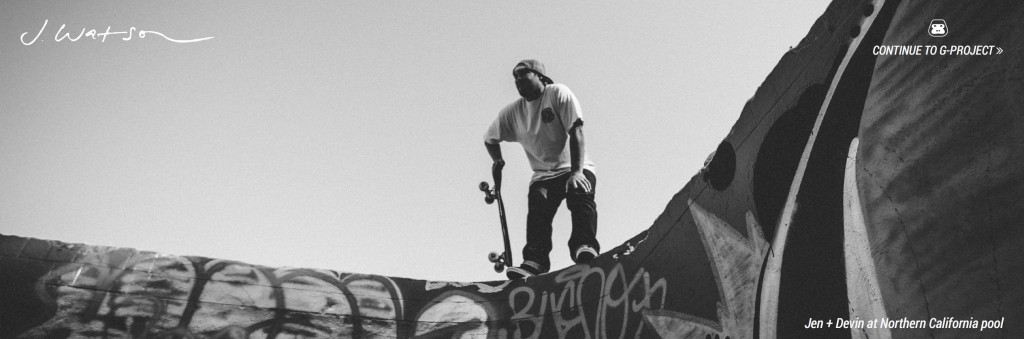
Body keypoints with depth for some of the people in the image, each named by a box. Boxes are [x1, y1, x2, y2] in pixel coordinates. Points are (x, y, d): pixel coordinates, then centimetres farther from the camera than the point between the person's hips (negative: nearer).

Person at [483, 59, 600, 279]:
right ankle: (535, 260, -34)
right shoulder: (512, 113, 6)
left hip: (574, 169, -3)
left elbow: (576, 133, -16)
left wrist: (576, 171, -27)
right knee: (537, 211, -23)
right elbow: (489, 139, 22)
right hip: (543, 175, 3)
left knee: (580, 196, -33)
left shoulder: (558, 94, -8)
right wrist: (497, 161, 3)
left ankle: (584, 246, -43)